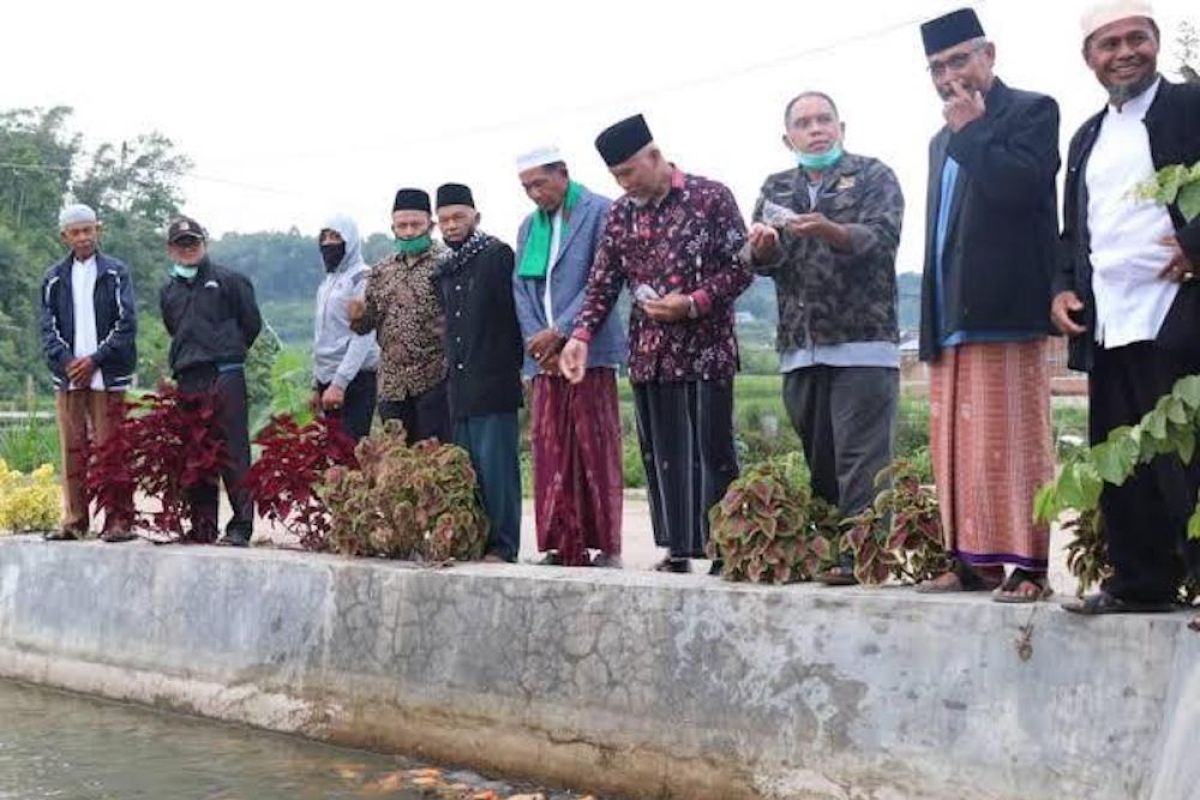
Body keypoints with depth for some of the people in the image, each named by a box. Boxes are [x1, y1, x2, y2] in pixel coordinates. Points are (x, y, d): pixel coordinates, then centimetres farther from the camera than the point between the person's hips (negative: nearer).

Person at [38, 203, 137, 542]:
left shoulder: (115, 273, 4)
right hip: (67, 375, 3)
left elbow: (127, 324, -2)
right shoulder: (54, 278, 12)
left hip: (107, 375, -3)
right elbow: (48, 327, 8)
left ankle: (119, 520, -1)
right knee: (73, 449, 5)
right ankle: (74, 520, 10)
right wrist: (66, 361, -8)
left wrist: (95, 360, -10)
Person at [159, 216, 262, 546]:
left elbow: (252, 323, 7)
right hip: (188, 380, 5)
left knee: (234, 453, -8)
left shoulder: (229, 280, 3)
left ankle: (240, 527, -6)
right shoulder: (169, 291, 18)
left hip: (226, 377, -5)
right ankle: (202, 527, 12)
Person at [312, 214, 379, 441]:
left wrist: (339, 383, -21)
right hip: (328, 379, 8)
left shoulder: (362, 278, -8)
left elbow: (363, 338, -15)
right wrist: (317, 385, 18)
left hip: (354, 381, -8)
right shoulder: (327, 281, 16)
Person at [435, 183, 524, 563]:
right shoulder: (445, 271, 19)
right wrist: (454, 368, 18)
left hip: (494, 381, -8)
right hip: (460, 386, 8)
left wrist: (513, 362, -9)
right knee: (465, 467, 9)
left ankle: (502, 545, -5)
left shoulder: (497, 255, -3)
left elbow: (516, 310, -8)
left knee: (495, 464, -8)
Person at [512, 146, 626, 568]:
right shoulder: (529, 226, 19)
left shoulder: (599, 212, -1)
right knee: (549, 452, 1)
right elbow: (521, 288, 14)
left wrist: (559, 333, -13)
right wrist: (537, 339, -2)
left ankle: (607, 547, 2)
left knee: (596, 451, -4)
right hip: (544, 357, 5)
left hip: (587, 350, -5)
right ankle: (563, 546, 6)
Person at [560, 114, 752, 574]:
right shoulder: (620, 214, 11)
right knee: (661, 456, 5)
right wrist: (581, 336, -4)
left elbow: (742, 267, -4)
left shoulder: (711, 198, -3)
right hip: (650, 354, 5)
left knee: (711, 453, -4)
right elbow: (602, 283, 10)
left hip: (705, 350, -5)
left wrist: (692, 303, -16)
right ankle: (677, 549, 11)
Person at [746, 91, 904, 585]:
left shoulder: (873, 177, 7)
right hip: (800, 350, 5)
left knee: (860, 459, -10)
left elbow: (882, 237, -9)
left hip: (862, 344, -4)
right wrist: (762, 246, -14)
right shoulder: (776, 189, 20)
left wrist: (829, 230, -27)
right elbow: (760, 261, 10)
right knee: (815, 461, 7)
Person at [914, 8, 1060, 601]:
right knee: (957, 447, 7)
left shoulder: (1031, 111, 2)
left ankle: (1028, 566, -5)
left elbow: (1019, 183, -18)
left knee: (1012, 440, -8)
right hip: (950, 321, 8)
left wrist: (969, 130, -7)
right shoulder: (944, 141, 25)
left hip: (1005, 315, -8)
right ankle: (974, 560, 12)